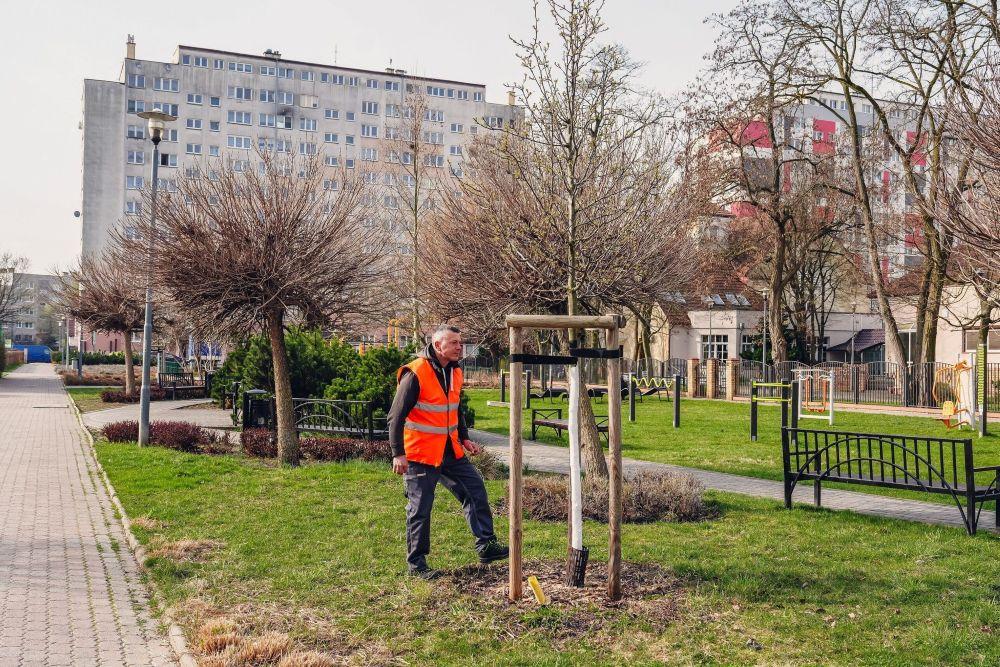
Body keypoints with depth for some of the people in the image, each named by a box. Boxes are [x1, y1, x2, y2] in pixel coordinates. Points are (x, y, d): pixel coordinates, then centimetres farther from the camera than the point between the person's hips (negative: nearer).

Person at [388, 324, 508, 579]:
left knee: (476, 490, 6)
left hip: (451, 451, 8)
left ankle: (486, 546, 17)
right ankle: (416, 564, 13)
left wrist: (464, 438, 13)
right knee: (420, 508, 0)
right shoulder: (415, 374, -18)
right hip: (420, 453, -8)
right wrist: (398, 453, -20)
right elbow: (396, 416, -17)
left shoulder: (455, 372, 8)